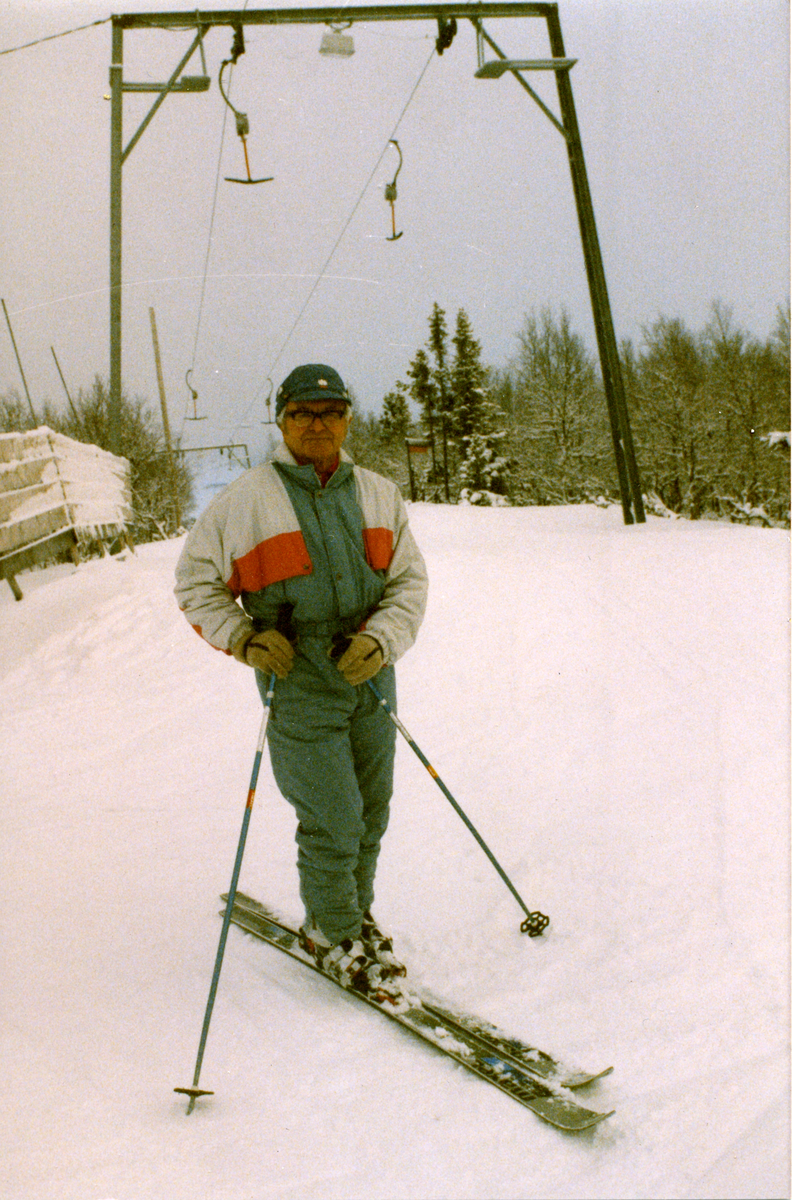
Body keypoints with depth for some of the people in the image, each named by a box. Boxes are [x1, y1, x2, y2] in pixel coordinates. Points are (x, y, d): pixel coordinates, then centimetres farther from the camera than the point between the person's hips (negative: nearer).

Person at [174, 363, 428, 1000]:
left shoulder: (379, 495, 6)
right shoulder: (246, 500, -4)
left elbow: (409, 580, 6)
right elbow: (196, 582, 3)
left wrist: (381, 640, -12)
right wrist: (242, 638, -12)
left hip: (369, 678, 4)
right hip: (297, 685, -4)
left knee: (372, 811, 13)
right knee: (333, 822, -5)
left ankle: (357, 914, 35)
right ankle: (333, 934, 18)